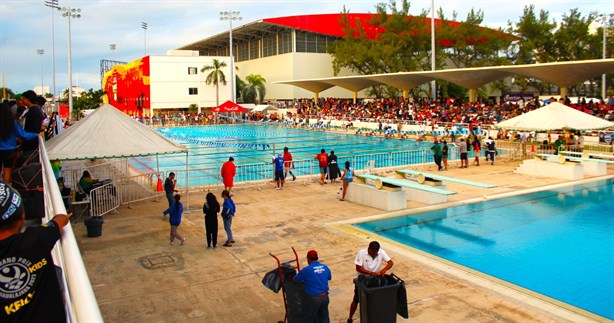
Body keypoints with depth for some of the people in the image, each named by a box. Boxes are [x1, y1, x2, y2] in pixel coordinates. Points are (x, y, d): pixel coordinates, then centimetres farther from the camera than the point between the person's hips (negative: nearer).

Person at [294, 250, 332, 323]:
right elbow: (329, 277, 21)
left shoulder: (306, 270, -14)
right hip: (325, 297, 5)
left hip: (313, 299, -5)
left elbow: (295, 280, -2)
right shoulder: (325, 267, 2)